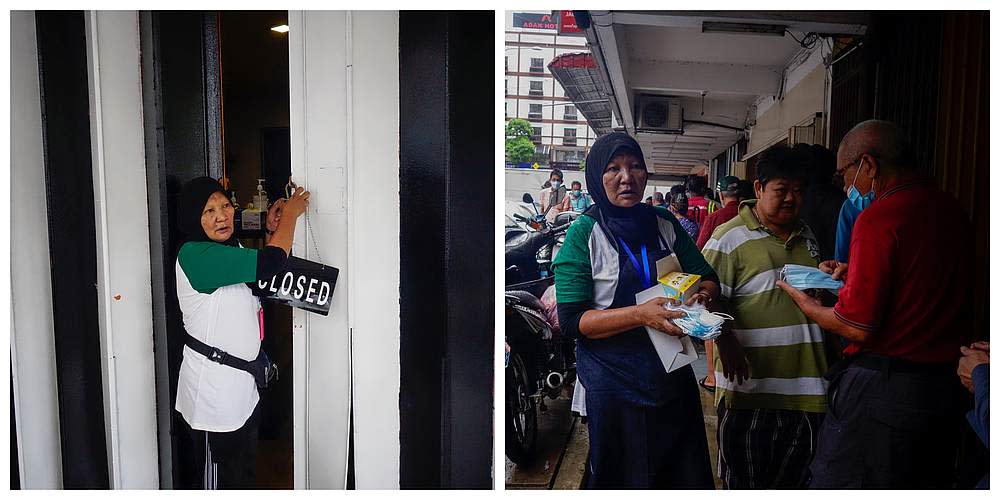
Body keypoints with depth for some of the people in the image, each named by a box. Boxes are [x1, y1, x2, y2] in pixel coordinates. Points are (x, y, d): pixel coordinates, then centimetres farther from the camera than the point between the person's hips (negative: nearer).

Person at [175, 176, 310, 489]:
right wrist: (290, 214, -12)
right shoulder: (195, 255, -21)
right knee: (220, 479, 7)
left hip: (243, 383, 9)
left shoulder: (232, 249, 9)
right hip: (213, 390, -9)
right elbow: (270, 261, -27)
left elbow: (264, 276, 19)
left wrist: (274, 230, 7)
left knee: (246, 474, 23)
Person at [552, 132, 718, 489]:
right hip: (614, 382, -4)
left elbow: (708, 278, 8)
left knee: (688, 476, 18)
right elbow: (572, 321, -16)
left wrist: (702, 294, -16)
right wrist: (641, 314, -28)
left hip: (674, 375, 5)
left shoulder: (664, 223, 3)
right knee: (621, 479, 13)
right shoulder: (584, 234, -11)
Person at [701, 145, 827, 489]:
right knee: (744, 482, 9)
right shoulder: (730, 237, -8)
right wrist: (726, 342, -26)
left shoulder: (806, 236, 14)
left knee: (794, 478, 19)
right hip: (752, 382, -6)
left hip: (805, 382, 6)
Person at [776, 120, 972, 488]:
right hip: (948, 386, 8)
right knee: (927, 486, 21)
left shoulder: (878, 217, -19)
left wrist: (803, 302, -3)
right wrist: (853, 273, 19)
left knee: (840, 485, 6)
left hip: (882, 387, -8)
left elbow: (857, 328, -19)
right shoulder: (952, 210, 5)